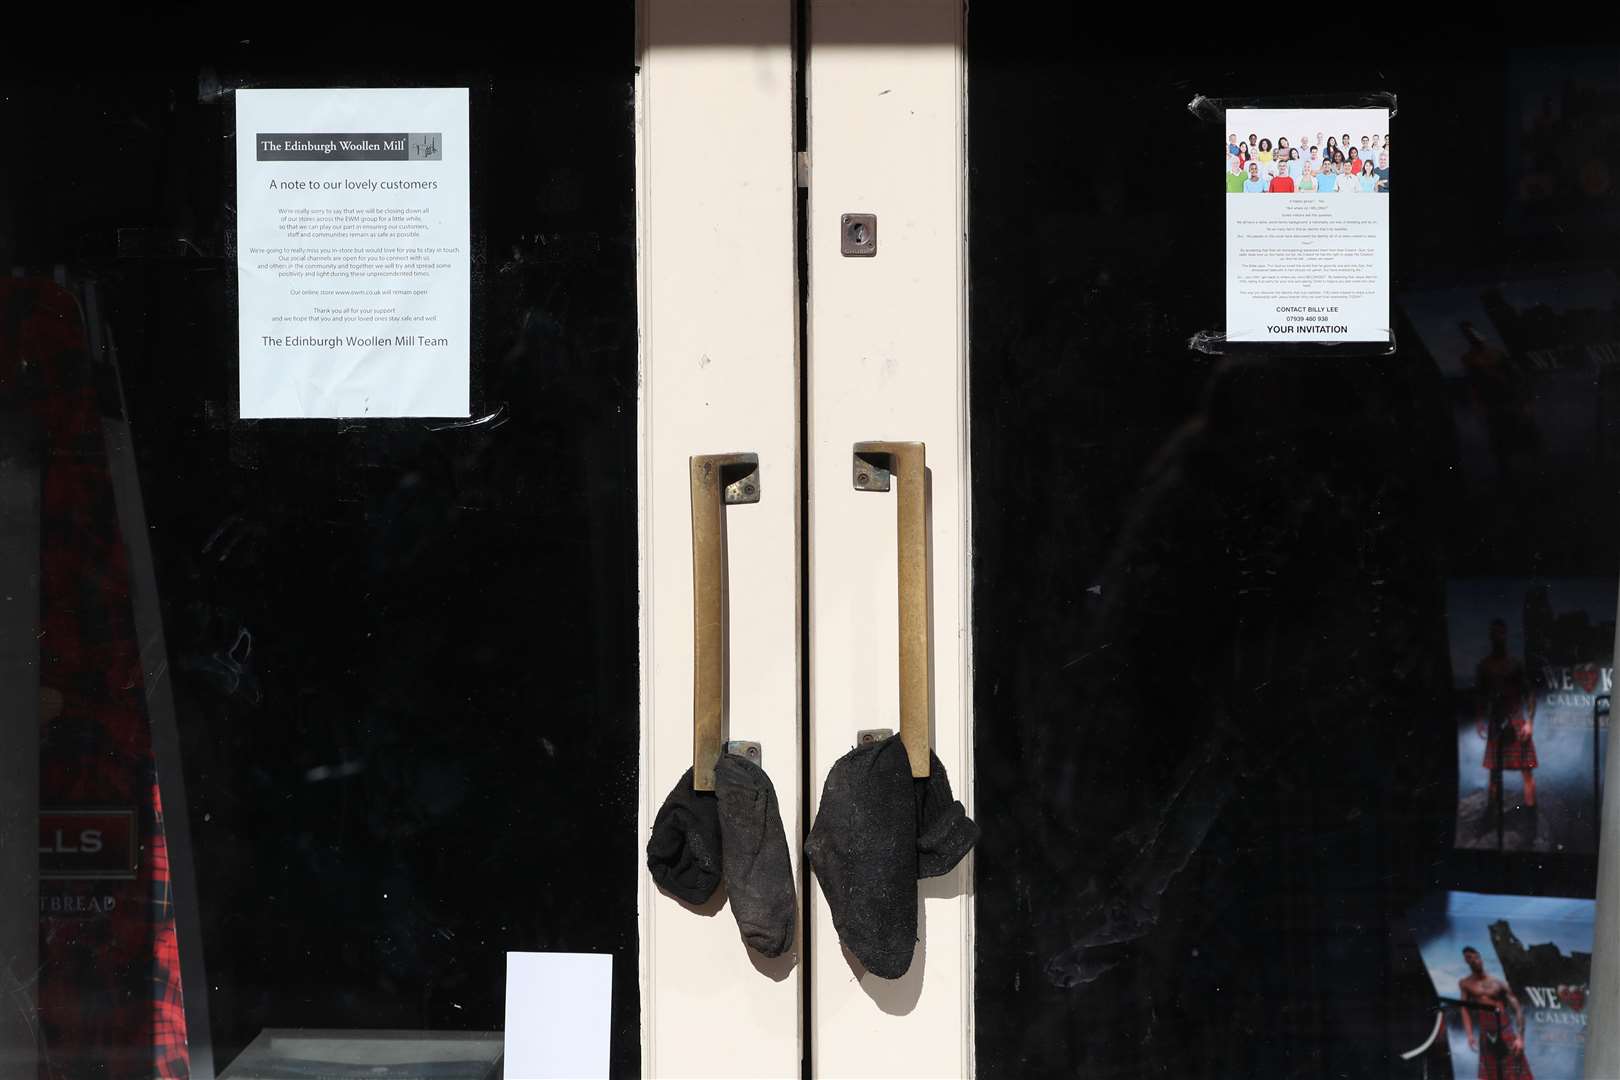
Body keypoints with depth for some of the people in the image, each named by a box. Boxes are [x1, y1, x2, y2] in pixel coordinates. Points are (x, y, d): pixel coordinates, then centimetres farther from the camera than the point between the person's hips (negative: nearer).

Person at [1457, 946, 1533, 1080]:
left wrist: (1520, 1037, -9)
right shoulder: (1465, 984, 8)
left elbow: (1518, 1010, 2)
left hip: (1506, 1032, -1)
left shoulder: (1498, 983, 4)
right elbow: (1465, 1009, -1)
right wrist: (1469, 1035, -15)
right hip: (1486, 1035, 1)